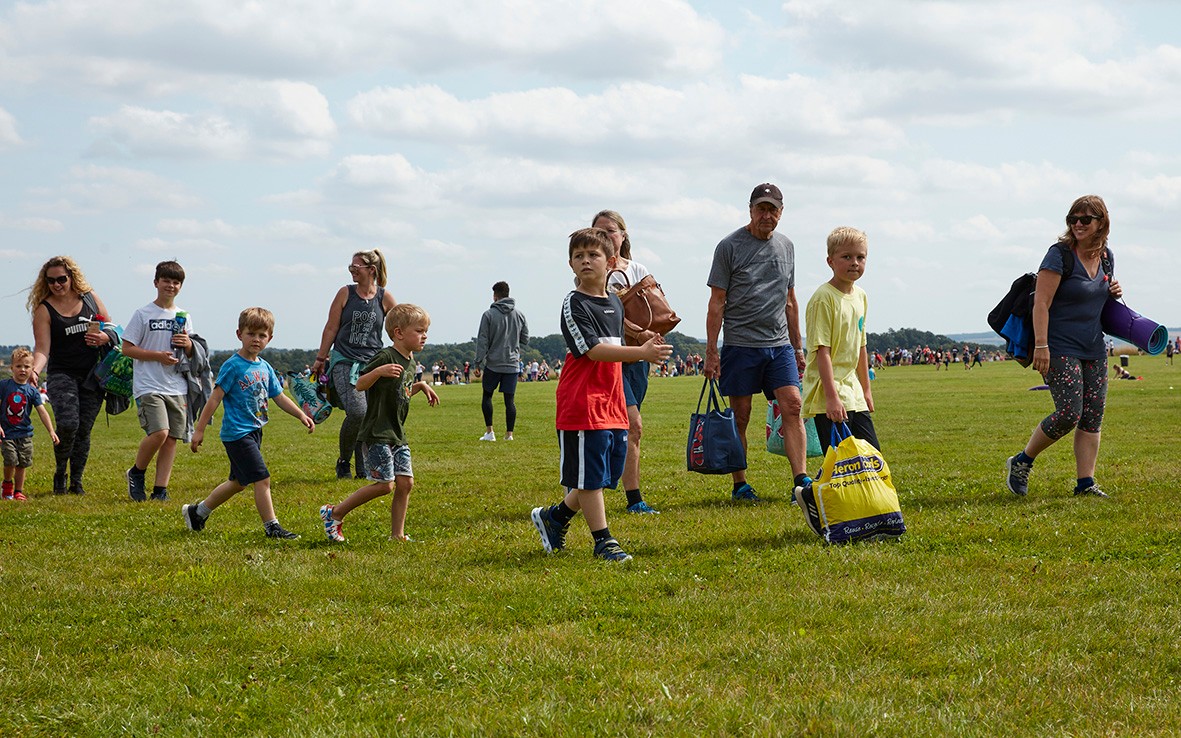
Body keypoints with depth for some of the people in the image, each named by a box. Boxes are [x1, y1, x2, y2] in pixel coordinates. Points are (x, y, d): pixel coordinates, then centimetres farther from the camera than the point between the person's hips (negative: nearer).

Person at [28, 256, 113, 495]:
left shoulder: (90, 297, 5)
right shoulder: (44, 309, -4)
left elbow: (112, 329, 14)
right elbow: (42, 349, -11)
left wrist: (104, 337, -9)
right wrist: (35, 371, -30)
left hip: (93, 376, 3)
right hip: (62, 374, -3)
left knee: (83, 430, 3)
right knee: (68, 424, -19)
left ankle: (76, 481, 15)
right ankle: (60, 473, 4)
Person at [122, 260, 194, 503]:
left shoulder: (184, 317, 15)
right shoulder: (143, 314, 0)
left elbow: (192, 355, 21)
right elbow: (127, 348, -4)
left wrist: (189, 345, -3)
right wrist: (158, 355, -14)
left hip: (177, 388, 5)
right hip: (149, 386, -5)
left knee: (172, 438, 1)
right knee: (159, 432, -20)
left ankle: (160, 489, 8)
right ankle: (136, 473, 5)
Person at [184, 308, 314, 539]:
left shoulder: (265, 368, 10)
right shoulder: (233, 366, -12)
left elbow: (279, 397, 18)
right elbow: (215, 398, -12)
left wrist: (301, 415, 8)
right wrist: (199, 429, -12)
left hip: (254, 432, 9)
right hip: (237, 432, -9)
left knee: (239, 481, 17)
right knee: (262, 478, -12)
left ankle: (197, 512, 31)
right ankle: (272, 527, -6)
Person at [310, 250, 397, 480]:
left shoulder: (384, 298, 3)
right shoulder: (345, 293, 2)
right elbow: (331, 329, 5)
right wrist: (320, 360, 6)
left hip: (372, 364, 2)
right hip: (344, 363, -2)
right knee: (357, 412, -20)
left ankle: (364, 469, 10)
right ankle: (343, 460, 1)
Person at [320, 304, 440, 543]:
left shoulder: (410, 362, 14)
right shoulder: (386, 357, -14)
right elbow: (360, 385, -19)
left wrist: (421, 386, 16)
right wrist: (379, 371, -35)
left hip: (397, 435, 9)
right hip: (377, 434, -9)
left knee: (405, 483, 3)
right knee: (385, 484, -11)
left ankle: (397, 534, 12)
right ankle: (334, 514, 2)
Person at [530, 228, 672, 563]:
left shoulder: (615, 302, 14)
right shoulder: (575, 304, -10)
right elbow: (593, 350, -20)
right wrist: (641, 352, -24)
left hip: (612, 403, 8)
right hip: (582, 402, -8)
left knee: (607, 475, 12)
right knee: (589, 475, -2)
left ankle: (554, 517, 27)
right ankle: (603, 541, 5)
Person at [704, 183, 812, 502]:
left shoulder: (786, 246, 13)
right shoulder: (730, 246, -2)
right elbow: (717, 302, -3)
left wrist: (797, 348, 20)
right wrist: (711, 351, -8)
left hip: (779, 344, 4)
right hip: (741, 343, -4)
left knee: (792, 406, -9)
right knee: (740, 416, 1)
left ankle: (801, 480, -11)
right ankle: (739, 485, 11)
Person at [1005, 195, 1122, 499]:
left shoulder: (1106, 256, 10)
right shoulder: (1060, 254, -11)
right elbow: (1041, 302, -16)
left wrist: (1114, 292, 4)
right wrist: (1041, 345, -23)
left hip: (1094, 350, 7)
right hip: (1061, 349, -7)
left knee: (1093, 417, 4)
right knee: (1069, 414, -14)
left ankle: (1085, 482, 9)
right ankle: (1021, 462, 4)